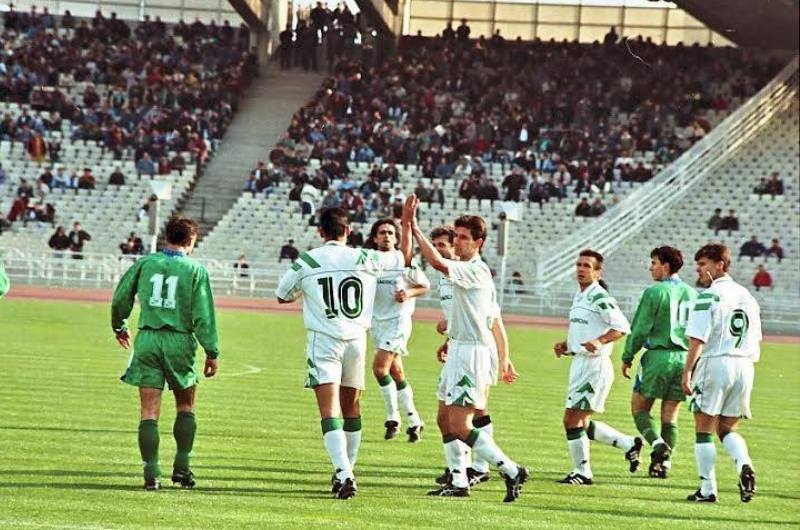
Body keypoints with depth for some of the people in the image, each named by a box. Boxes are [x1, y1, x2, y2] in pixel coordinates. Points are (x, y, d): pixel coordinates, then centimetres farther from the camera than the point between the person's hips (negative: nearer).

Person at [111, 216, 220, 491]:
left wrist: (119, 326, 30)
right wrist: (212, 352, -2)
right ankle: (181, 466, 11)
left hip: (147, 340, 1)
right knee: (185, 406, 17)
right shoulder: (195, 270, -3)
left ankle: (151, 473, -5)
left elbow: (120, 298, 11)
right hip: (180, 342, -1)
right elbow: (203, 315, -6)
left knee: (149, 411, 1)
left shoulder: (145, 263, 4)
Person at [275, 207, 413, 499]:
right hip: (356, 340, 3)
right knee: (351, 408, 18)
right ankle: (347, 469, 28)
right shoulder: (365, 259, 1)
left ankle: (343, 473, -26)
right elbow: (404, 257, 18)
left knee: (330, 412, -10)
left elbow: (282, 296, 13)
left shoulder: (305, 263, -3)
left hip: (323, 342, -3)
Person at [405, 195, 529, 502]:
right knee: (445, 416, 14)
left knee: (460, 426, -12)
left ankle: (511, 471, -9)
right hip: (460, 351, 11)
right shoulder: (475, 272, 15)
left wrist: (413, 226, -32)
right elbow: (495, 321, 19)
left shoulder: (474, 271, -16)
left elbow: (438, 262, -33)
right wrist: (504, 360, 22)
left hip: (472, 353, -11)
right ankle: (458, 482, 18)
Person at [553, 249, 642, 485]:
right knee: (581, 423, 14)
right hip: (580, 363, 10)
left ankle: (581, 472, 7)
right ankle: (629, 444, 26)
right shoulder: (579, 296, 15)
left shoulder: (599, 297, -14)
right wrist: (565, 346, 12)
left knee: (572, 420, -6)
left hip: (595, 366, -10)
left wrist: (599, 341, -33)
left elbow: (622, 327, -22)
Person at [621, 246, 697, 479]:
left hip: (658, 356, -5)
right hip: (685, 358, 5)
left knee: (639, 407, 6)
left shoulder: (655, 292, -8)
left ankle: (658, 443, -15)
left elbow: (640, 329, -9)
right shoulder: (692, 294, 9)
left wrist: (627, 357, 1)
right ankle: (664, 461, 6)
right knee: (670, 415, 10)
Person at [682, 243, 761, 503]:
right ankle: (744, 466, -12)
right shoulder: (746, 296, 14)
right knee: (728, 429, 15)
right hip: (744, 366, 6)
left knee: (704, 429, 4)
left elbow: (697, 340, -14)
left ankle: (707, 489, 3)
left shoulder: (709, 296, -9)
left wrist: (687, 371, -11)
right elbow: (757, 340, 17)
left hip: (715, 363, -6)